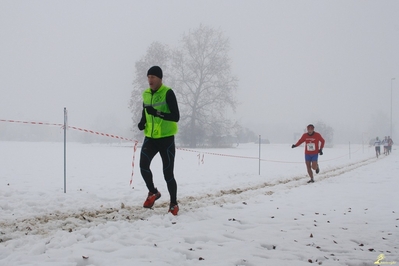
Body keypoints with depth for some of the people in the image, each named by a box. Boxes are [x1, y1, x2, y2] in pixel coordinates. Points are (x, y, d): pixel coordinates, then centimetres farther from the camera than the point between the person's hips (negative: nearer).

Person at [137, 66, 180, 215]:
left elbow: (176, 117, -18)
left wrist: (157, 113, -31)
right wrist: (142, 122, 1)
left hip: (166, 138, -5)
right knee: (143, 165, -16)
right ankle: (153, 192, 9)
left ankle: (174, 204, 17)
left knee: (168, 173, 0)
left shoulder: (168, 93, -12)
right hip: (150, 138, 5)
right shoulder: (146, 94, 8)